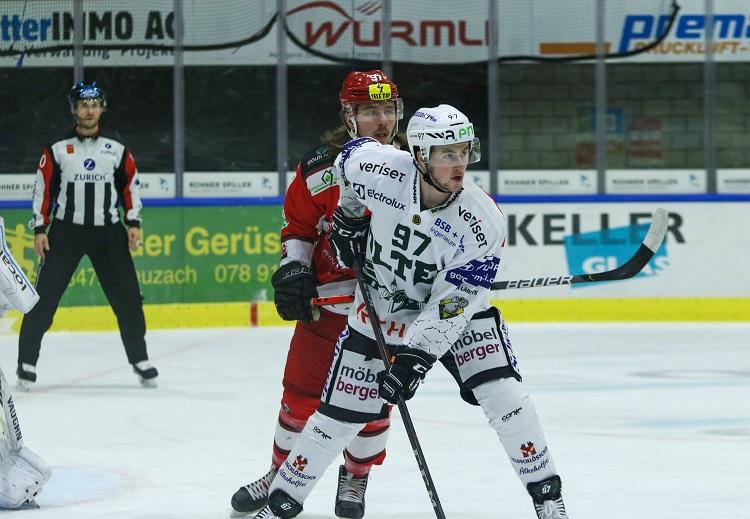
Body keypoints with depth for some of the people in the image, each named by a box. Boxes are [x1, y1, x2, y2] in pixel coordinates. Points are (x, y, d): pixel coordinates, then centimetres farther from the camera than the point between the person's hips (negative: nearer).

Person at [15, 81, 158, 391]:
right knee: (44, 298, -9)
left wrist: (134, 223, 2)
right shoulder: (57, 152, 2)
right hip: (66, 231, -2)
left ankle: (140, 360, 14)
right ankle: (27, 363, -3)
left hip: (108, 232, 2)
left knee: (127, 297, 0)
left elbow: (130, 187, 12)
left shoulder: (117, 152, 8)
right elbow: (43, 190, 3)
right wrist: (40, 229, -4)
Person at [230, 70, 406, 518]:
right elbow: (298, 223, 7)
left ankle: (356, 480, 26)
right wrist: (292, 268, -5)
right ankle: (281, 474, 27)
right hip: (327, 298, 0)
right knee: (301, 393, 7)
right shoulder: (321, 167, -7)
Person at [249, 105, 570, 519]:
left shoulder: (482, 223, -28)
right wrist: (349, 215, 2)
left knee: (503, 396, -17)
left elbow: (451, 305, -26)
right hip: (378, 311, 1)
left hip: (455, 313, -1)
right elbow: (352, 153, 2)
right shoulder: (376, 167, -26)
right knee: (337, 417, 4)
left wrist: (416, 357, -32)